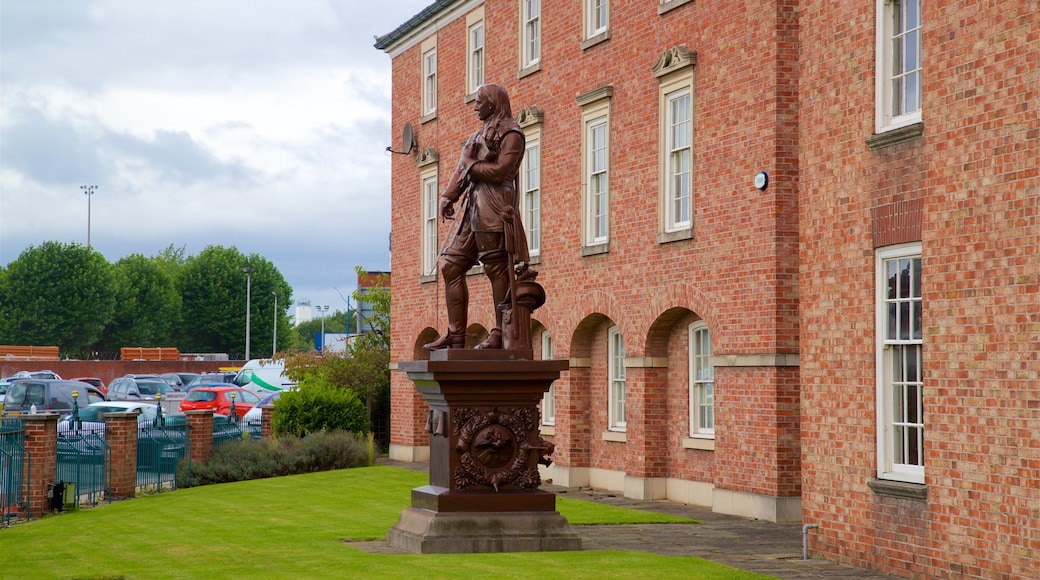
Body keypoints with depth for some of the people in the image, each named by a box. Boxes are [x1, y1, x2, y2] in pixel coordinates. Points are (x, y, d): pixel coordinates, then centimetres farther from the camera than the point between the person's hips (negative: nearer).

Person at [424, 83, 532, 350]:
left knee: (497, 268, -9)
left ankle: (500, 333, -8)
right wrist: (448, 196, 2)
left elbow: (500, 170, -14)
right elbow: (462, 169, 17)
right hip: (474, 206, 9)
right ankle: (455, 335, 5)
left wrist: (471, 164, -2)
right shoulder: (481, 135, 25)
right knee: (451, 267, 5)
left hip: (494, 207, -9)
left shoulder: (510, 133, -1)